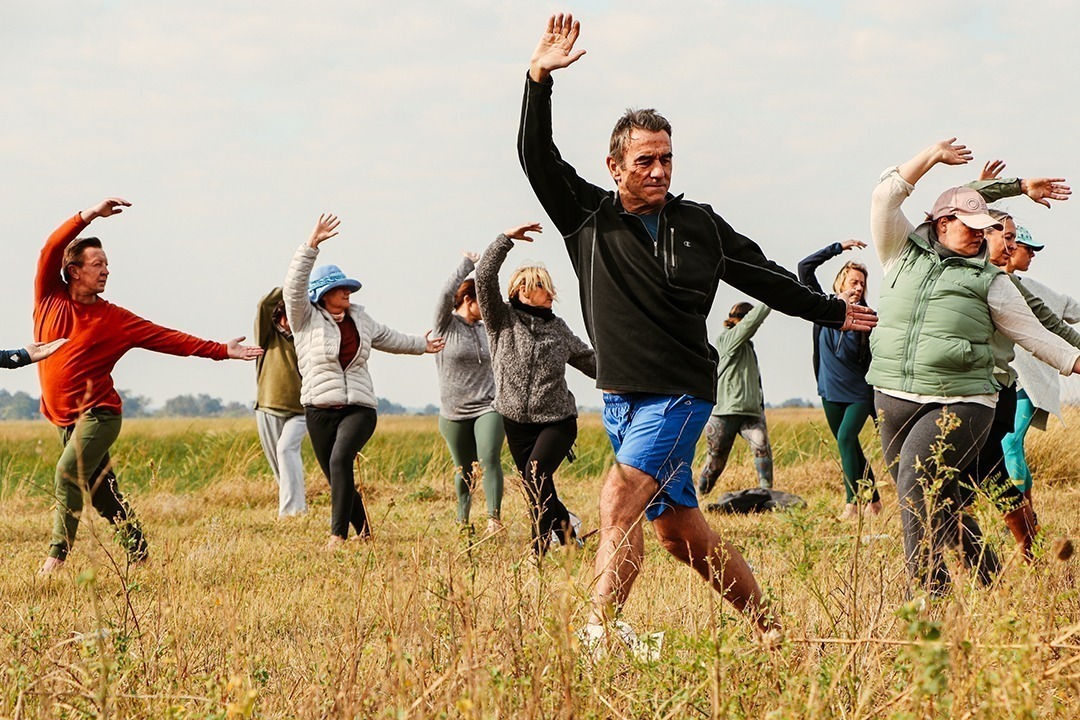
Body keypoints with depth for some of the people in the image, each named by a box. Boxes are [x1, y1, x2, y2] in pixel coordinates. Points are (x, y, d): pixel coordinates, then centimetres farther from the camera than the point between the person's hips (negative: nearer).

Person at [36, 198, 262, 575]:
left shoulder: (113, 318, -1)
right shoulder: (50, 297, 3)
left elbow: (168, 339, -2)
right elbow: (52, 249, -9)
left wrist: (221, 350, -9)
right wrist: (91, 215, -18)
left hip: (98, 413, -3)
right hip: (63, 415, 3)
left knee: (69, 471, -22)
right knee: (101, 491, 6)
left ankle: (57, 556, -19)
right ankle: (137, 554, 14)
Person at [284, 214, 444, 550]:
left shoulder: (359, 317, 15)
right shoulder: (306, 319, 2)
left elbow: (387, 338, 34)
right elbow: (294, 285, -14)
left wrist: (420, 344, 44)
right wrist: (311, 246, -22)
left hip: (359, 408, 1)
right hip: (320, 410, -1)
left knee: (340, 460, -25)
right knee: (337, 479, 3)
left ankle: (338, 535, -27)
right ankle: (363, 532, 24)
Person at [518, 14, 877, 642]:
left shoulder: (700, 226, 3)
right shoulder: (588, 217, 4)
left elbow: (764, 277, 17)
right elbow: (537, 157, -4)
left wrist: (832, 312, 26)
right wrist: (539, 78, -16)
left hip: (681, 395, -3)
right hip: (620, 397, 3)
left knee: (620, 500, -24)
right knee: (683, 535, 8)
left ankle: (601, 632, -30)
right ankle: (769, 633, 22)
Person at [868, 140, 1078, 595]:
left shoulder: (987, 280, 8)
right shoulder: (904, 254, 13)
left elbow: (1031, 332, 11)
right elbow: (885, 199, 3)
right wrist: (932, 156, 3)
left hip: (959, 403, -4)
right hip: (894, 398, 4)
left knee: (917, 481, -23)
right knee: (939, 502, 7)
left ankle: (927, 590, -24)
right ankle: (987, 574, 22)